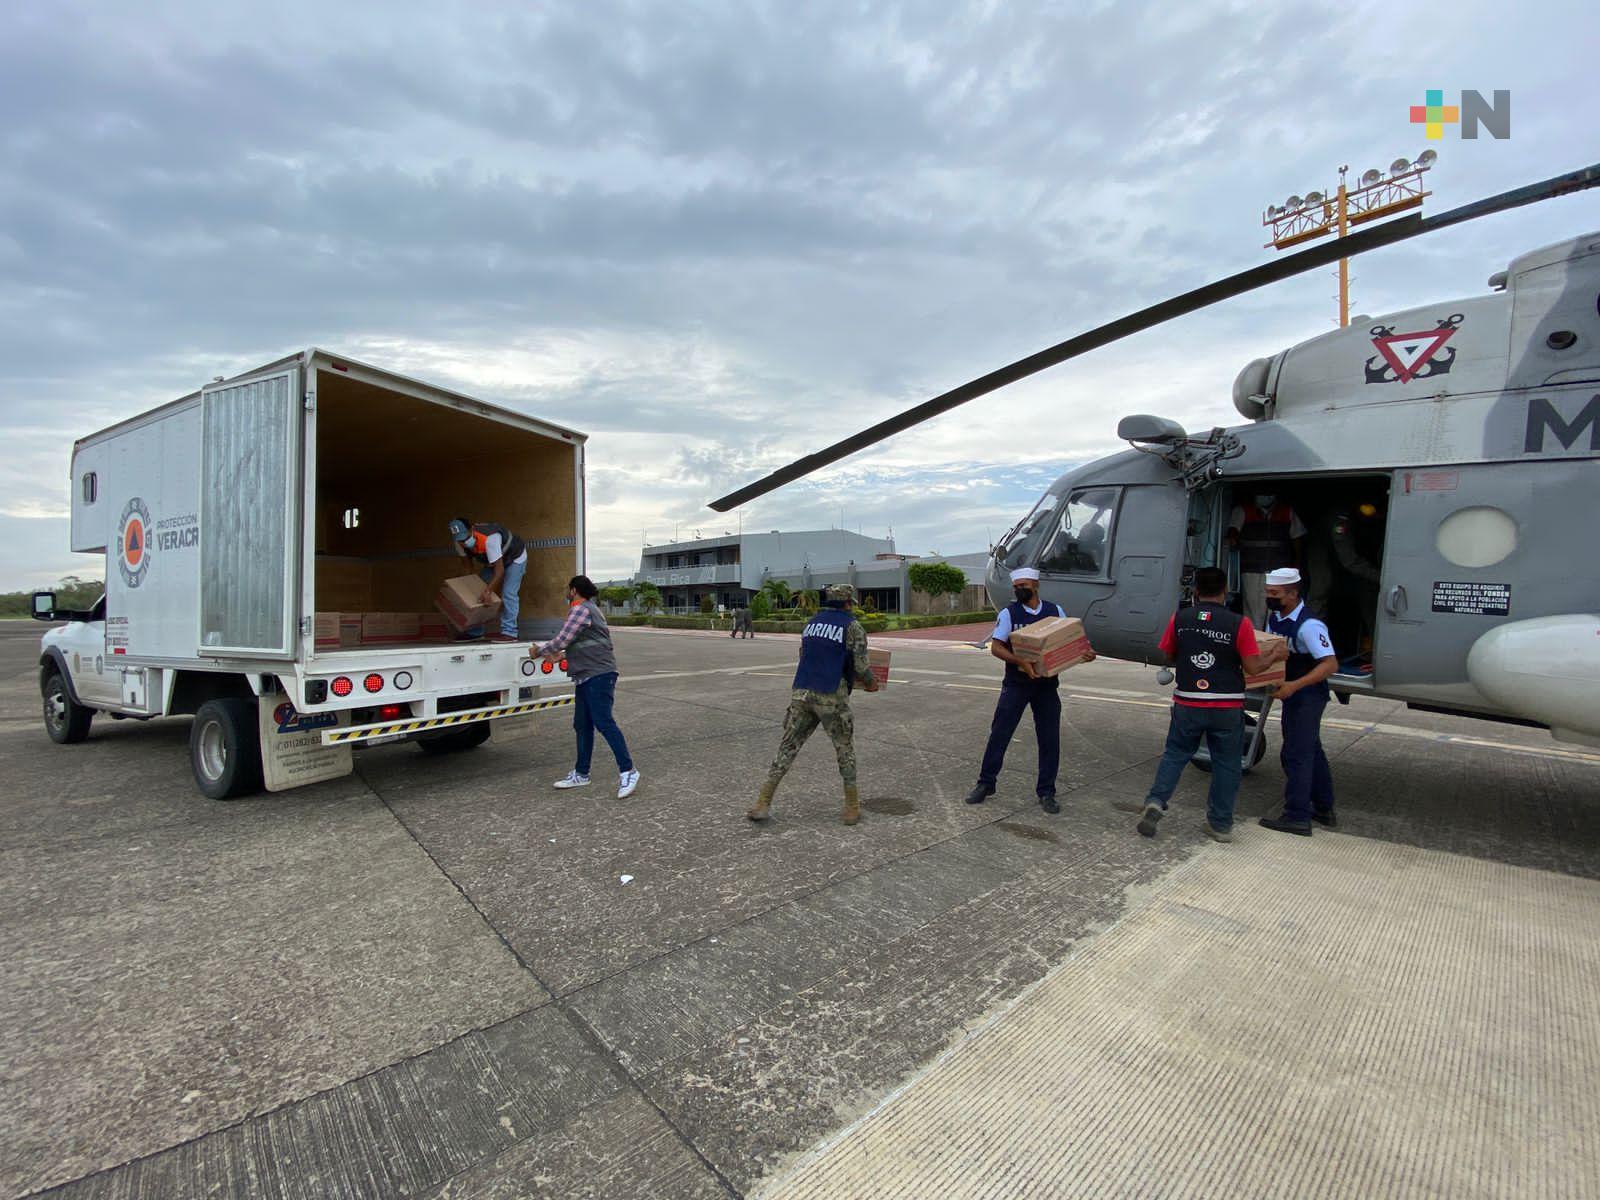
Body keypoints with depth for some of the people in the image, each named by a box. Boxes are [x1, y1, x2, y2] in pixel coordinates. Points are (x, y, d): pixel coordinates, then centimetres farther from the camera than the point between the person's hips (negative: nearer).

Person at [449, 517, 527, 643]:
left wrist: (488, 591, -48)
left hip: (515, 557, -8)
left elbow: (499, 569, -42)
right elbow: (467, 559, 0)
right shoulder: (461, 542, -19)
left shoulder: (489, 538, -42)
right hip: (492, 559, 8)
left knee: (508, 594, -20)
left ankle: (509, 633, -15)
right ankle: (475, 631, 13)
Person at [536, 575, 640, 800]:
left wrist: (539, 652, 3)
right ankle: (581, 774, 21)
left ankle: (627, 772, -11)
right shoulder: (589, 608, 24)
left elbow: (562, 640, -12)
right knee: (582, 725, 13)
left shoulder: (581, 609, -10)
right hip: (585, 676, 11)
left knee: (603, 722, -14)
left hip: (598, 674, -11)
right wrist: (559, 654, 36)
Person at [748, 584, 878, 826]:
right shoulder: (852, 626, -3)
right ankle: (852, 807, 19)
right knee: (845, 750, 13)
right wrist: (871, 683, 15)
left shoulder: (811, 623, 15)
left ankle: (763, 803, 7)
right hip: (831, 697, -4)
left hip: (801, 693, 5)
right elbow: (861, 665, -6)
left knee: (787, 747, 9)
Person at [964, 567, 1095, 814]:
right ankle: (986, 783, 17)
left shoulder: (1055, 611, 4)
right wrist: (1021, 662, -26)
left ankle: (1046, 793, 20)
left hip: (1047, 685, 2)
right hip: (1016, 684, -2)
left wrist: (1086, 653, -11)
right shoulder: (1009, 613, -4)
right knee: (999, 734, 2)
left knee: (1050, 739, 6)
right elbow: (995, 647, -11)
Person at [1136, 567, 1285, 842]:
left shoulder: (1180, 619, -4)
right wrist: (1274, 656, 12)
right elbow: (1252, 667, -7)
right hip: (1227, 708, -1)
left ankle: (1156, 801, 0)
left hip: (1187, 704, 1)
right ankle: (1220, 824, 21)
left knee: (1175, 754, 16)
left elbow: (1169, 657, 7)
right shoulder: (1239, 624, -10)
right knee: (1226, 764, 13)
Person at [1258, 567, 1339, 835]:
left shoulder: (1309, 625, -23)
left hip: (1307, 696, -9)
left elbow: (1330, 664, -26)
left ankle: (1297, 817, 4)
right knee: (1311, 751, 20)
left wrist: (1294, 685, -32)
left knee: (1295, 755, -5)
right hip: (1293, 696, 9)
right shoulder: (1275, 617, 5)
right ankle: (1324, 810, 35)